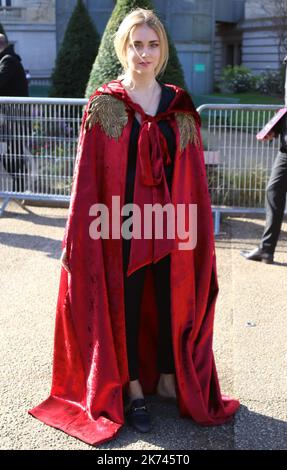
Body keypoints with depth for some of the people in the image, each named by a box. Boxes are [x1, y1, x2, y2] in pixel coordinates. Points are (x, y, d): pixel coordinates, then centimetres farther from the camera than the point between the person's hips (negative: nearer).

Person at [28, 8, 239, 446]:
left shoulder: (180, 106, 5)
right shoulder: (103, 106, -3)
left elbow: (195, 175, 6)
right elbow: (86, 177, -4)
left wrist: (201, 227, 3)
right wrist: (76, 238, -6)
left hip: (172, 225, 3)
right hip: (123, 226, -2)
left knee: (173, 303, 11)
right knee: (125, 305, 8)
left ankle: (169, 379, 31)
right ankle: (132, 389, 25)